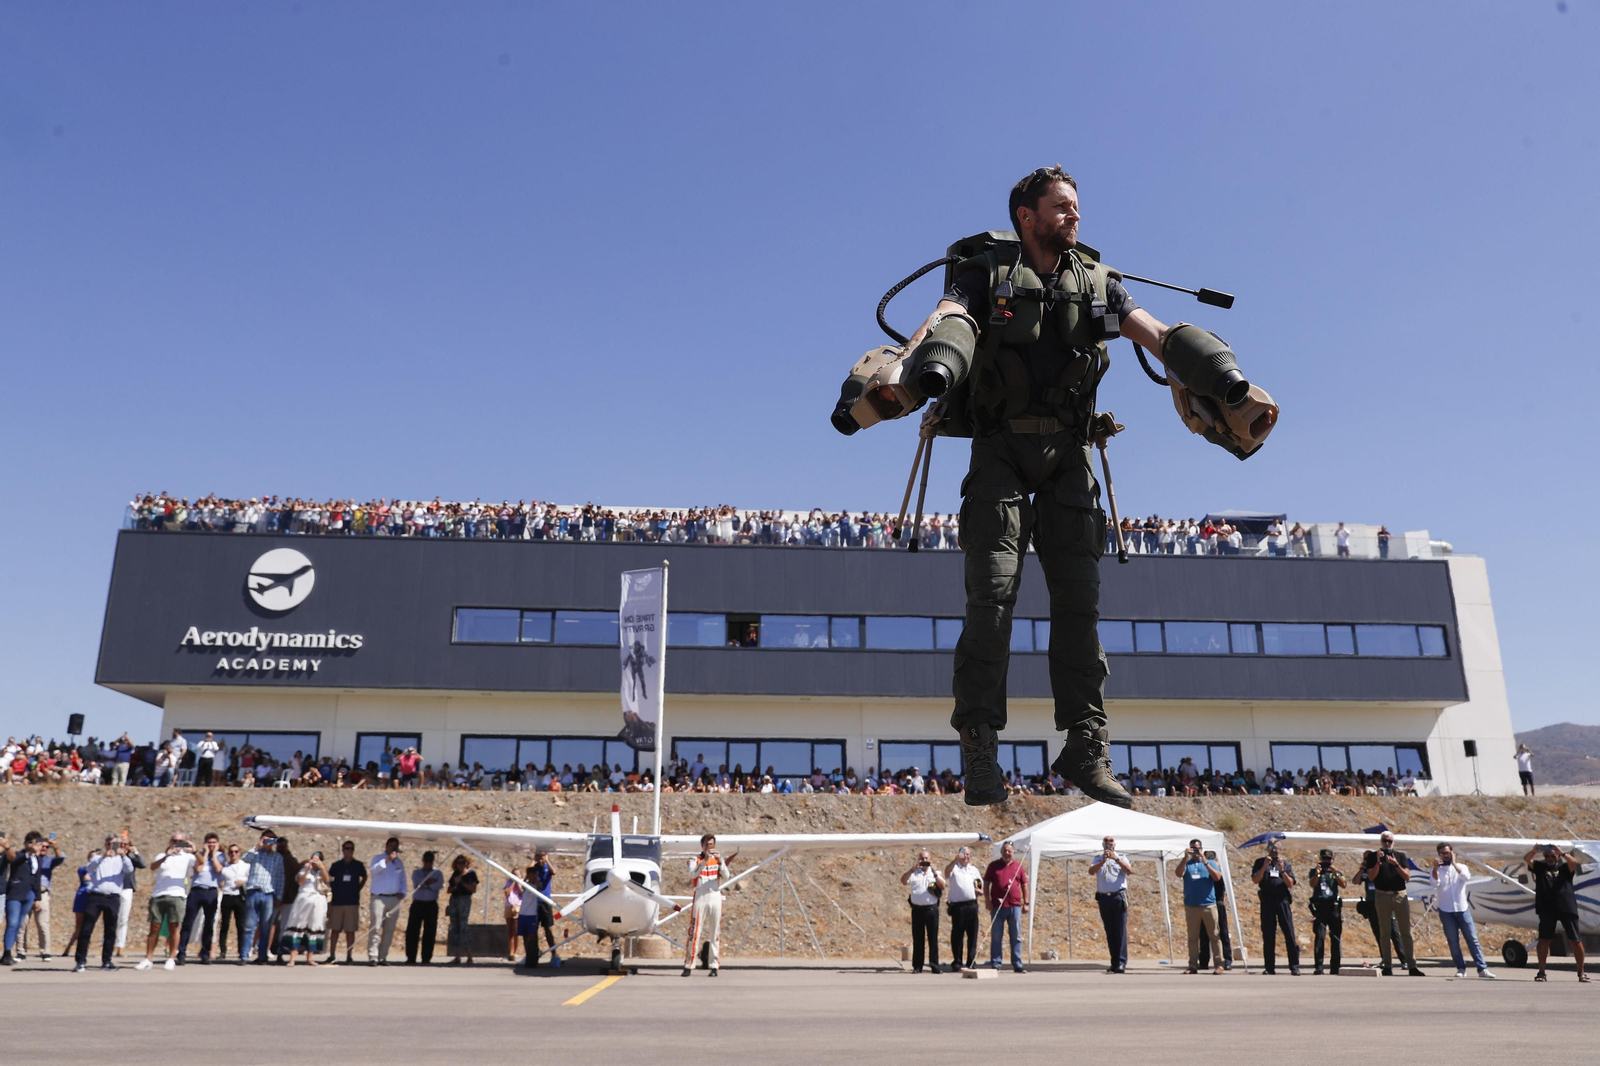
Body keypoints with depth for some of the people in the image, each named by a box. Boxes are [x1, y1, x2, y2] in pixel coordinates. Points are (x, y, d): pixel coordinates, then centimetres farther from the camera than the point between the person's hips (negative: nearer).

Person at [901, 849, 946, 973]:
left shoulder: (935, 872, 11)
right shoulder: (913, 873, 9)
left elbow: (942, 886, -2)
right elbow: (903, 881, -7)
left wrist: (935, 873, -14)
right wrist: (913, 869, -17)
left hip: (931, 908, 0)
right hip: (917, 909, 0)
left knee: (933, 938, 1)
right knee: (917, 938, 4)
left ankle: (934, 965, 7)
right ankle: (917, 966, 9)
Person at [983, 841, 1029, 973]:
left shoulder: (1019, 867, 8)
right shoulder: (993, 866, 5)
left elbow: (1024, 885, 11)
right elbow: (986, 884, 6)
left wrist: (1026, 903, 6)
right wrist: (988, 901, -3)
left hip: (1015, 906, 1)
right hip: (997, 906, -1)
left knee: (1016, 937, 4)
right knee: (996, 937, 2)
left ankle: (1017, 965, 10)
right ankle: (995, 965, 8)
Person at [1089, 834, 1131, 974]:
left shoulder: (1121, 858, 10)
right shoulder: (1098, 859, 13)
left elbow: (1130, 870, -9)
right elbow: (1091, 871, -6)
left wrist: (1116, 859, -19)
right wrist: (1103, 861, -21)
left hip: (1119, 897, -2)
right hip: (1104, 898, 2)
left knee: (1120, 930, -8)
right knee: (1109, 932, 5)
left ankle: (1121, 962, -11)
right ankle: (1114, 962, 9)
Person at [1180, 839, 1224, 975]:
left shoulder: (1210, 863, 9)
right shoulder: (1187, 864, 9)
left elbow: (1217, 877, -8)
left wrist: (1205, 861, -15)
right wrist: (1185, 858, -21)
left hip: (1209, 905, -1)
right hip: (1191, 906, 1)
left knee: (1214, 936, 0)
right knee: (1193, 937, 4)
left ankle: (1219, 964, 5)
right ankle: (1193, 965, 7)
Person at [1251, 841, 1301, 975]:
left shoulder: (1285, 864, 14)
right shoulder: (1260, 862, 11)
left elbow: (1290, 884, 4)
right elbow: (1255, 879, -3)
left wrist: (1282, 870, -11)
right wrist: (1264, 866, -15)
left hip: (1283, 901, 1)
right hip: (1267, 902, -1)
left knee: (1289, 934, -5)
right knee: (1268, 936, 1)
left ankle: (1294, 966, -2)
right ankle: (1269, 968, 5)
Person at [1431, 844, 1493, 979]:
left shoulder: (1461, 866, 8)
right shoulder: (1434, 869, 5)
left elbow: (1467, 877, -13)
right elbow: (1435, 883, -13)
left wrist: (1454, 863, -17)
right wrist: (1435, 868, -26)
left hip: (1462, 908, 1)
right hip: (1445, 910, 0)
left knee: (1472, 939, -2)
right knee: (1453, 941, 1)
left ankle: (1482, 969, -1)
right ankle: (1461, 968, 9)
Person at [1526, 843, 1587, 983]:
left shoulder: (1565, 868, 12)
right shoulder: (1540, 868, 14)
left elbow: (1574, 862, -8)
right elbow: (1526, 859, -1)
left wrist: (1562, 853, -19)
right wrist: (1534, 851, -19)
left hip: (1567, 908, 0)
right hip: (1547, 909, 0)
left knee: (1575, 940, 2)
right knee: (1544, 939, -2)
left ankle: (1581, 972, 15)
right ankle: (1542, 972, 1)